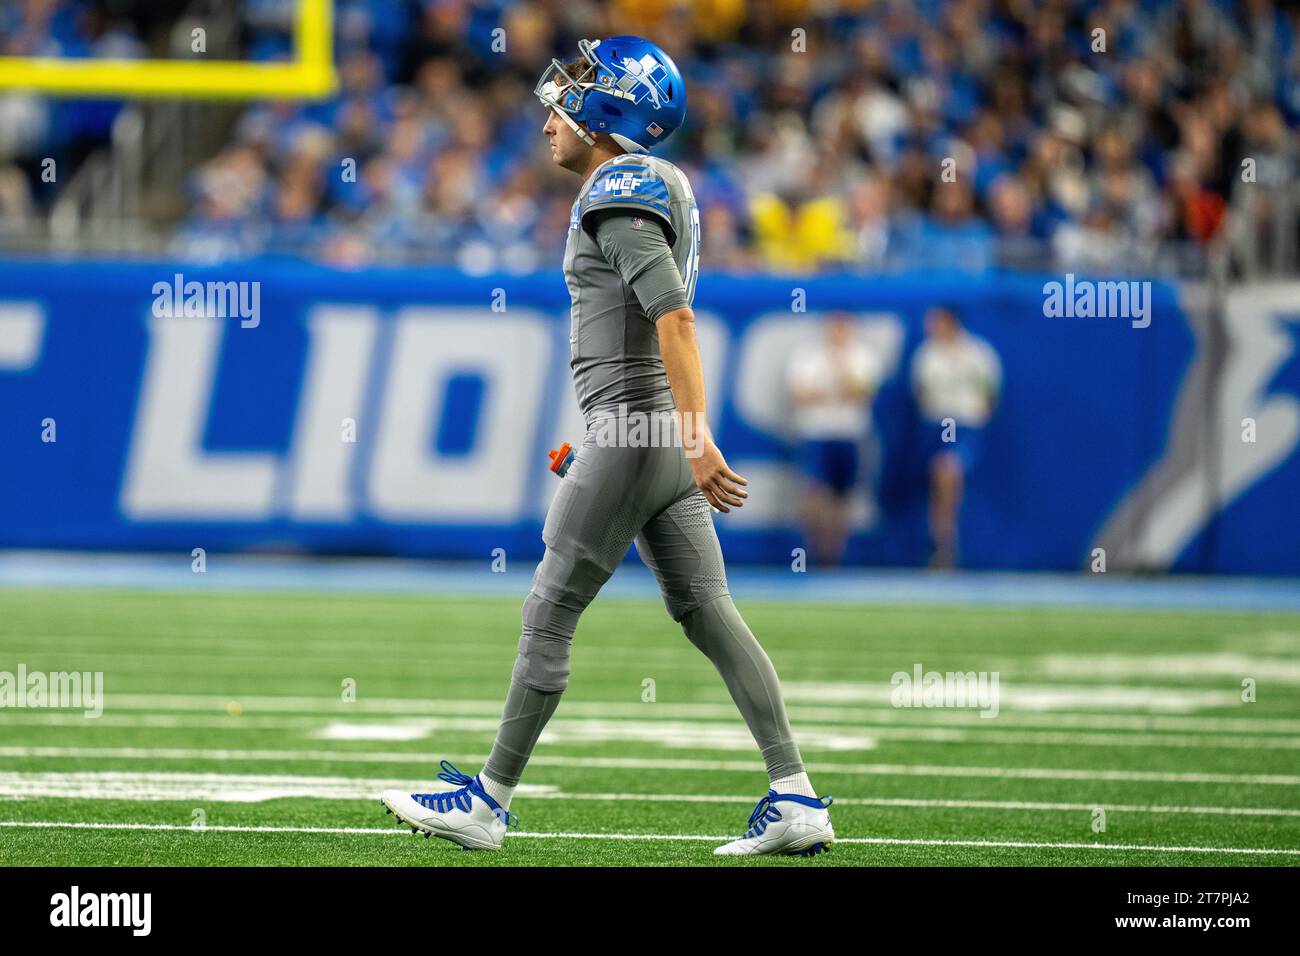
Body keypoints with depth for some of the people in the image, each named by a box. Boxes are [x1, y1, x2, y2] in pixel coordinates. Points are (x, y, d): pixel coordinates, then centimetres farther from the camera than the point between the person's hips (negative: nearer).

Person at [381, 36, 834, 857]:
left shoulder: (619, 194, -13)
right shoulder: (660, 188, 18)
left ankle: (489, 803, 6)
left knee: (549, 615, -1)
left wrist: (695, 433, -29)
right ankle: (797, 801, 0)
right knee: (709, 614, 6)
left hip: (636, 425, -10)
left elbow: (674, 314, -23)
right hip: (665, 435, 10)